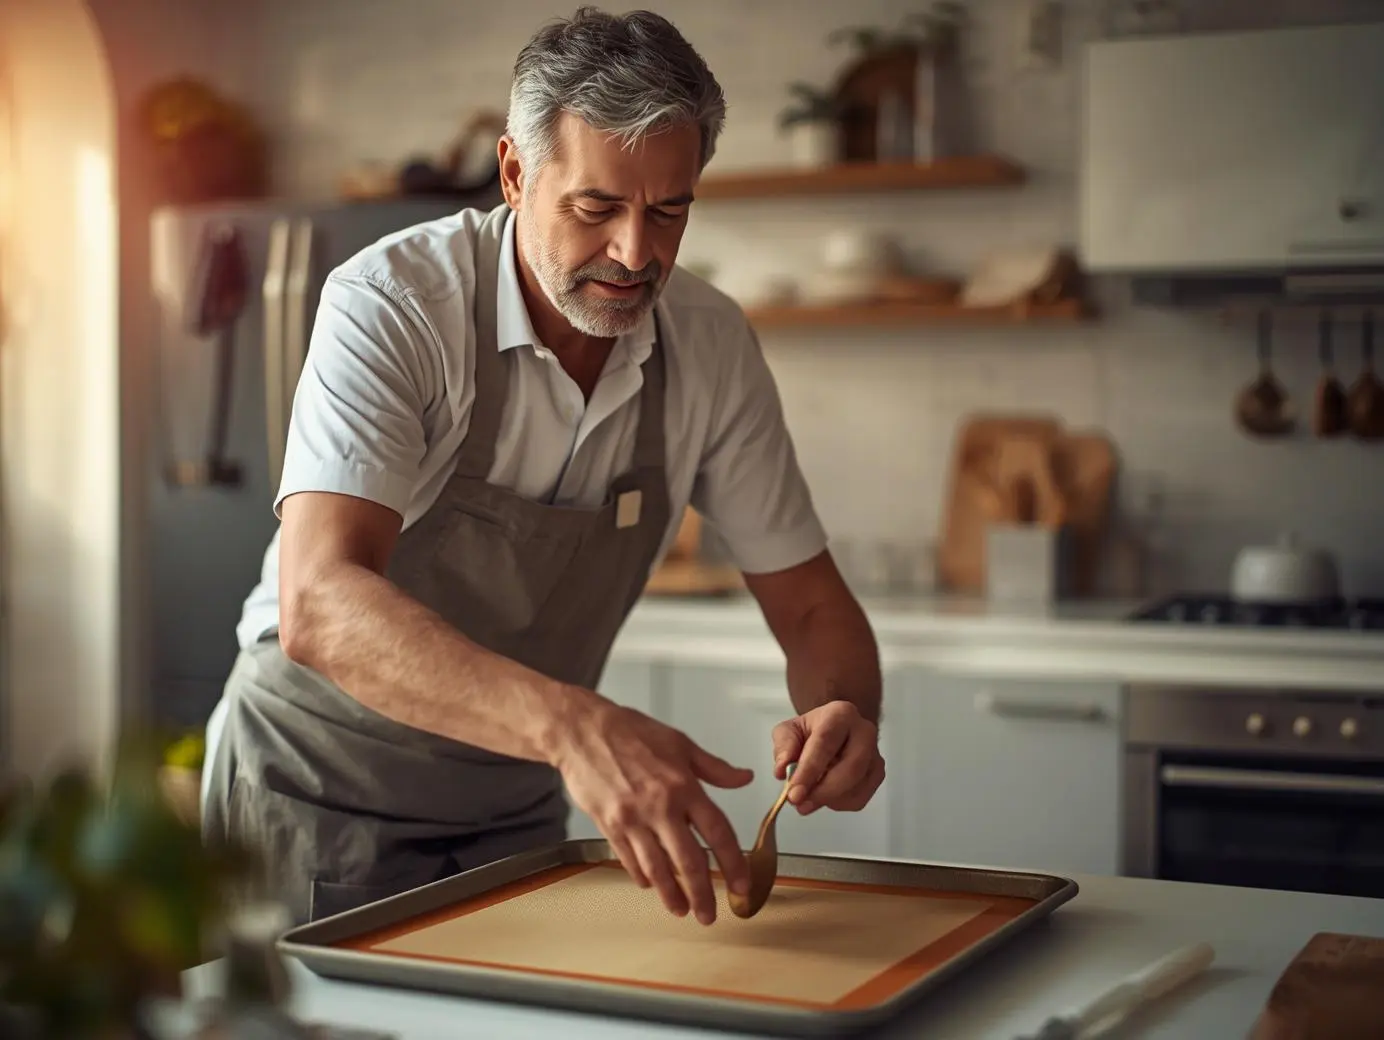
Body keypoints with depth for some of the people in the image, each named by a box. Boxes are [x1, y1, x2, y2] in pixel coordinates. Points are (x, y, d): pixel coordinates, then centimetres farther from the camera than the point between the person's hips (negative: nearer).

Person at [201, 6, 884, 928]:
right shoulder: (391, 305, -22)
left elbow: (812, 606, -2)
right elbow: (319, 606, -36)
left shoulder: (712, 343, -9)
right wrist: (573, 724, -50)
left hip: (513, 810, 4)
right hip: (321, 786, -3)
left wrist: (845, 714, -25)